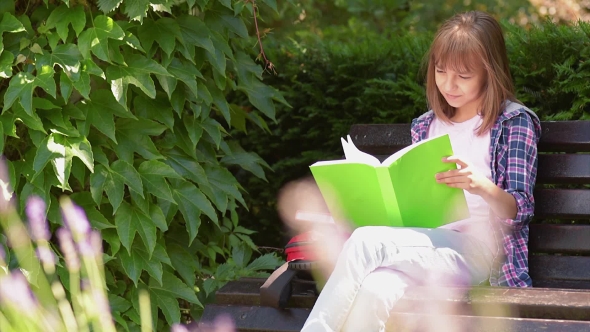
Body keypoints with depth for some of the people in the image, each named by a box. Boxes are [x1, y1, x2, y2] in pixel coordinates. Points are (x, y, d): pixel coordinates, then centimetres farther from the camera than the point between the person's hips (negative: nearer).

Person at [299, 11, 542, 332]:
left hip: (477, 248, -4)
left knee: (366, 243, -31)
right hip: (425, 242, 5)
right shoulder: (427, 125, 23)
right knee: (376, 292, -33)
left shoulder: (514, 122, 7)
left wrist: (481, 186, -22)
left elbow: (520, 209, -1)